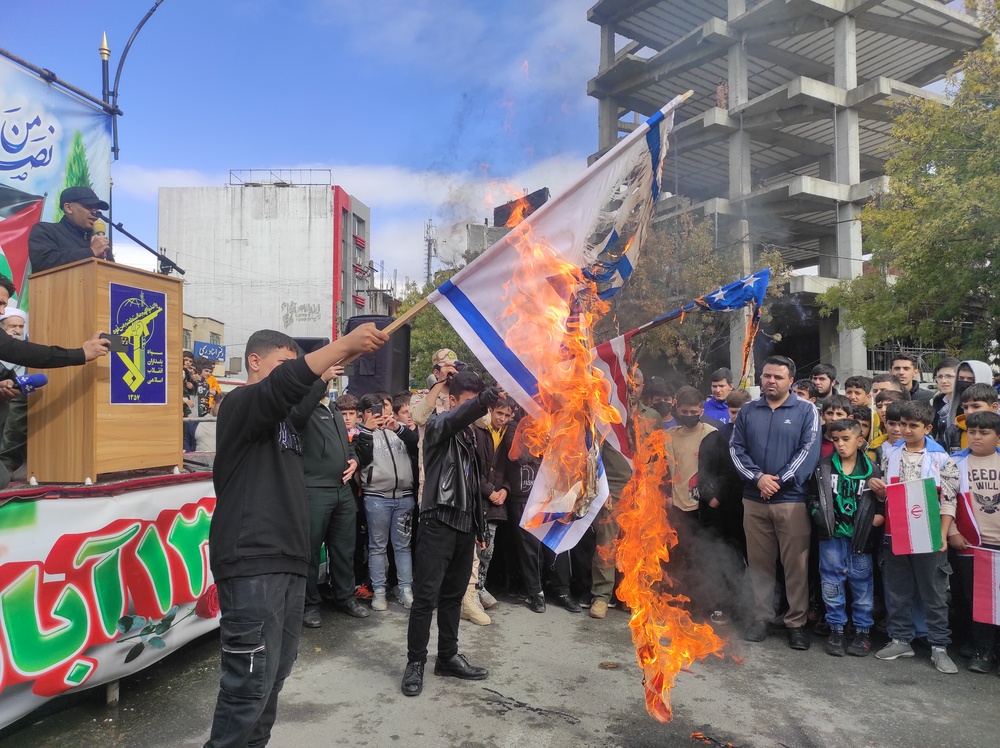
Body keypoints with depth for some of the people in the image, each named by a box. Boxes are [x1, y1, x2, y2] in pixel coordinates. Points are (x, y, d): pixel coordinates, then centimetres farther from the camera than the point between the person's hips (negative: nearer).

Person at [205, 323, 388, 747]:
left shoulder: (284, 417, 23)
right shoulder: (241, 403, -8)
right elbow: (285, 383, -24)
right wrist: (346, 343, -29)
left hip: (287, 560, 9)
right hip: (251, 563, -9)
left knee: (275, 673, 14)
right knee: (251, 681, -8)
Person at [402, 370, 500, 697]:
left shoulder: (468, 435, 17)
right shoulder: (437, 424, -4)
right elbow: (455, 418, -31)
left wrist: (480, 524, 19)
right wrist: (480, 402, -50)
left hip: (464, 523, 7)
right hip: (439, 521, -7)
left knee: (453, 595, 13)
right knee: (426, 596, -4)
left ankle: (448, 657, 23)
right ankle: (415, 663, 7)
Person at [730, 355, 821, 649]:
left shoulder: (806, 411, 1)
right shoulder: (747, 411, 9)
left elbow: (809, 450, -8)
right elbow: (736, 448, 4)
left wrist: (780, 481, -14)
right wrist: (757, 477, -11)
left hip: (792, 499, -3)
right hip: (754, 499, 3)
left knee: (796, 564, 2)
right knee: (759, 562, 9)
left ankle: (797, 623, 14)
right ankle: (762, 617, 21)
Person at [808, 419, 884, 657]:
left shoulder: (872, 470, -1)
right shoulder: (823, 467, 1)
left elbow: (882, 501, 6)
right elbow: (813, 497, 5)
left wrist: (880, 515, -11)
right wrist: (818, 515, -10)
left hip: (860, 538, -1)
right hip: (831, 536, 1)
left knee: (862, 585, 8)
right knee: (831, 584, 8)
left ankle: (863, 631, 23)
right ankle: (836, 630, 21)